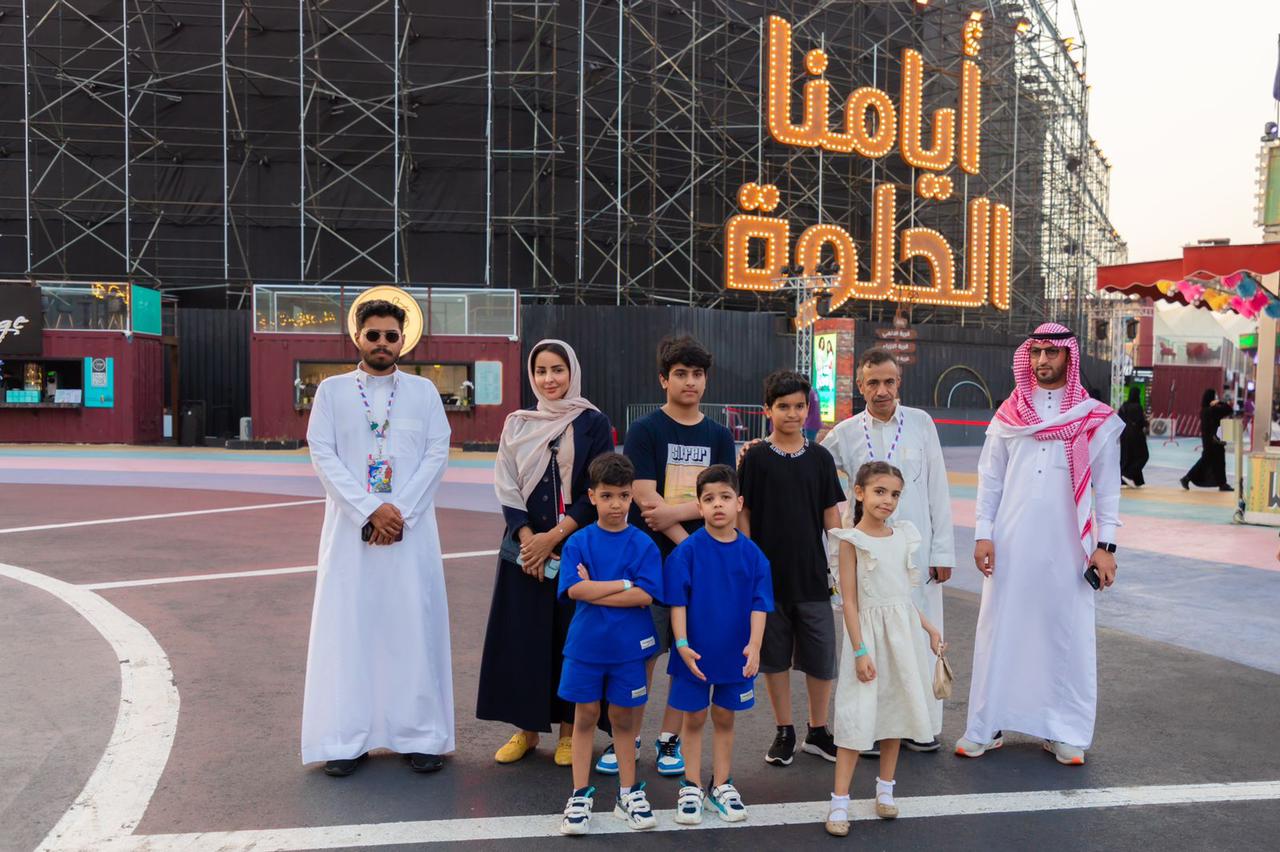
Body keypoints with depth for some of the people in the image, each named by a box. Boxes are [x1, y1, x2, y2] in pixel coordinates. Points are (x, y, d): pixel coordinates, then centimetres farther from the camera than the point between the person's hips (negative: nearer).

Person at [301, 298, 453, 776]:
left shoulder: (423, 391, 8)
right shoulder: (333, 390, 7)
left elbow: (437, 454, 1)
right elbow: (322, 455, -2)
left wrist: (401, 512, -10)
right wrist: (370, 512, -12)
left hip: (411, 528, 0)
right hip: (350, 526, 0)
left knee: (414, 626, 1)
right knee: (347, 626, 1)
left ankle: (421, 736, 10)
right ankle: (347, 740, 10)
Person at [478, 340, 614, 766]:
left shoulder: (593, 423, -1)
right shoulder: (517, 424, 7)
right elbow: (507, 487, 4)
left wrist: (553, 537, -12)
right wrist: (527, 539, -9)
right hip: (524, 548, 3)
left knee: (571, 635, 2)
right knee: (521, 636, 5)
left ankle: (569, 729, 17)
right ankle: (526, 728, 19)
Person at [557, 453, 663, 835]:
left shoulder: (643, 544, -5)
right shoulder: (578, 542, -4)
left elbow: (644, 595, -14)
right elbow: (574, 590, -16)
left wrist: (595, 590, -15)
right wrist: (623, 583, -14)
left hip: (629, 646, 0)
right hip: (585, 645, 0)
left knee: (624, 718, 12)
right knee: (585, 716, 9)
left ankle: (628, 793, 26)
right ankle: (580, 795, 20)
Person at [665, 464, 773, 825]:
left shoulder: (751, 553, -5)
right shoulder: (688, 550, -11)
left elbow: (759, 603, -5)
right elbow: (677, 601, -10)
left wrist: (754, 645, -15)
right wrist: (682, 643, -18)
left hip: (735, 654, 2)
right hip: (695, 653, -2)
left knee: (724, 718, 16)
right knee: (694, 719, 11)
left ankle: (721, 787, 30)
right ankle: (691, 788, 24)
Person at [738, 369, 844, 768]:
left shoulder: (820, 458, 3)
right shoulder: (756, 458, -3)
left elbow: (831, 514, 6)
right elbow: (744, 514, -1)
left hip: (812, 574, 2)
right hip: (769, 574, -1)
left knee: (821, 656, 7)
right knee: (775, 656, 9)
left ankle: (818, 731, 25)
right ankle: (784, 732, 25)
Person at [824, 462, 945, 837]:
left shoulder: (903, 536, 6)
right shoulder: (852, 540, -11)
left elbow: (904, 594, 13)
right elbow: (850, 600, -12)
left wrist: (929, 628, 12)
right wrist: (860, 651, -15)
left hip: (903, 629, 6)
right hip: (869, 629, -6)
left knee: (895, 708, 13)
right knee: (858, 717, -5)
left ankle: (885, 789, 28)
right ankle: (839, 801, 2)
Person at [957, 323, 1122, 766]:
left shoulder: (1095, 419, 3)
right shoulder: (1008, 414, 7)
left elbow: (1107, 486, 3)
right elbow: (989, 479, 7)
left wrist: (1105, 545, -4)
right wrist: (983, 535, -1)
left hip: (1066, 546, -1)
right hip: (1010, 545, 1)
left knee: (1067, 634, 4)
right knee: (999, 631, 4)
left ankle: (1065, 731, 17)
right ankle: (986, 727, 13)